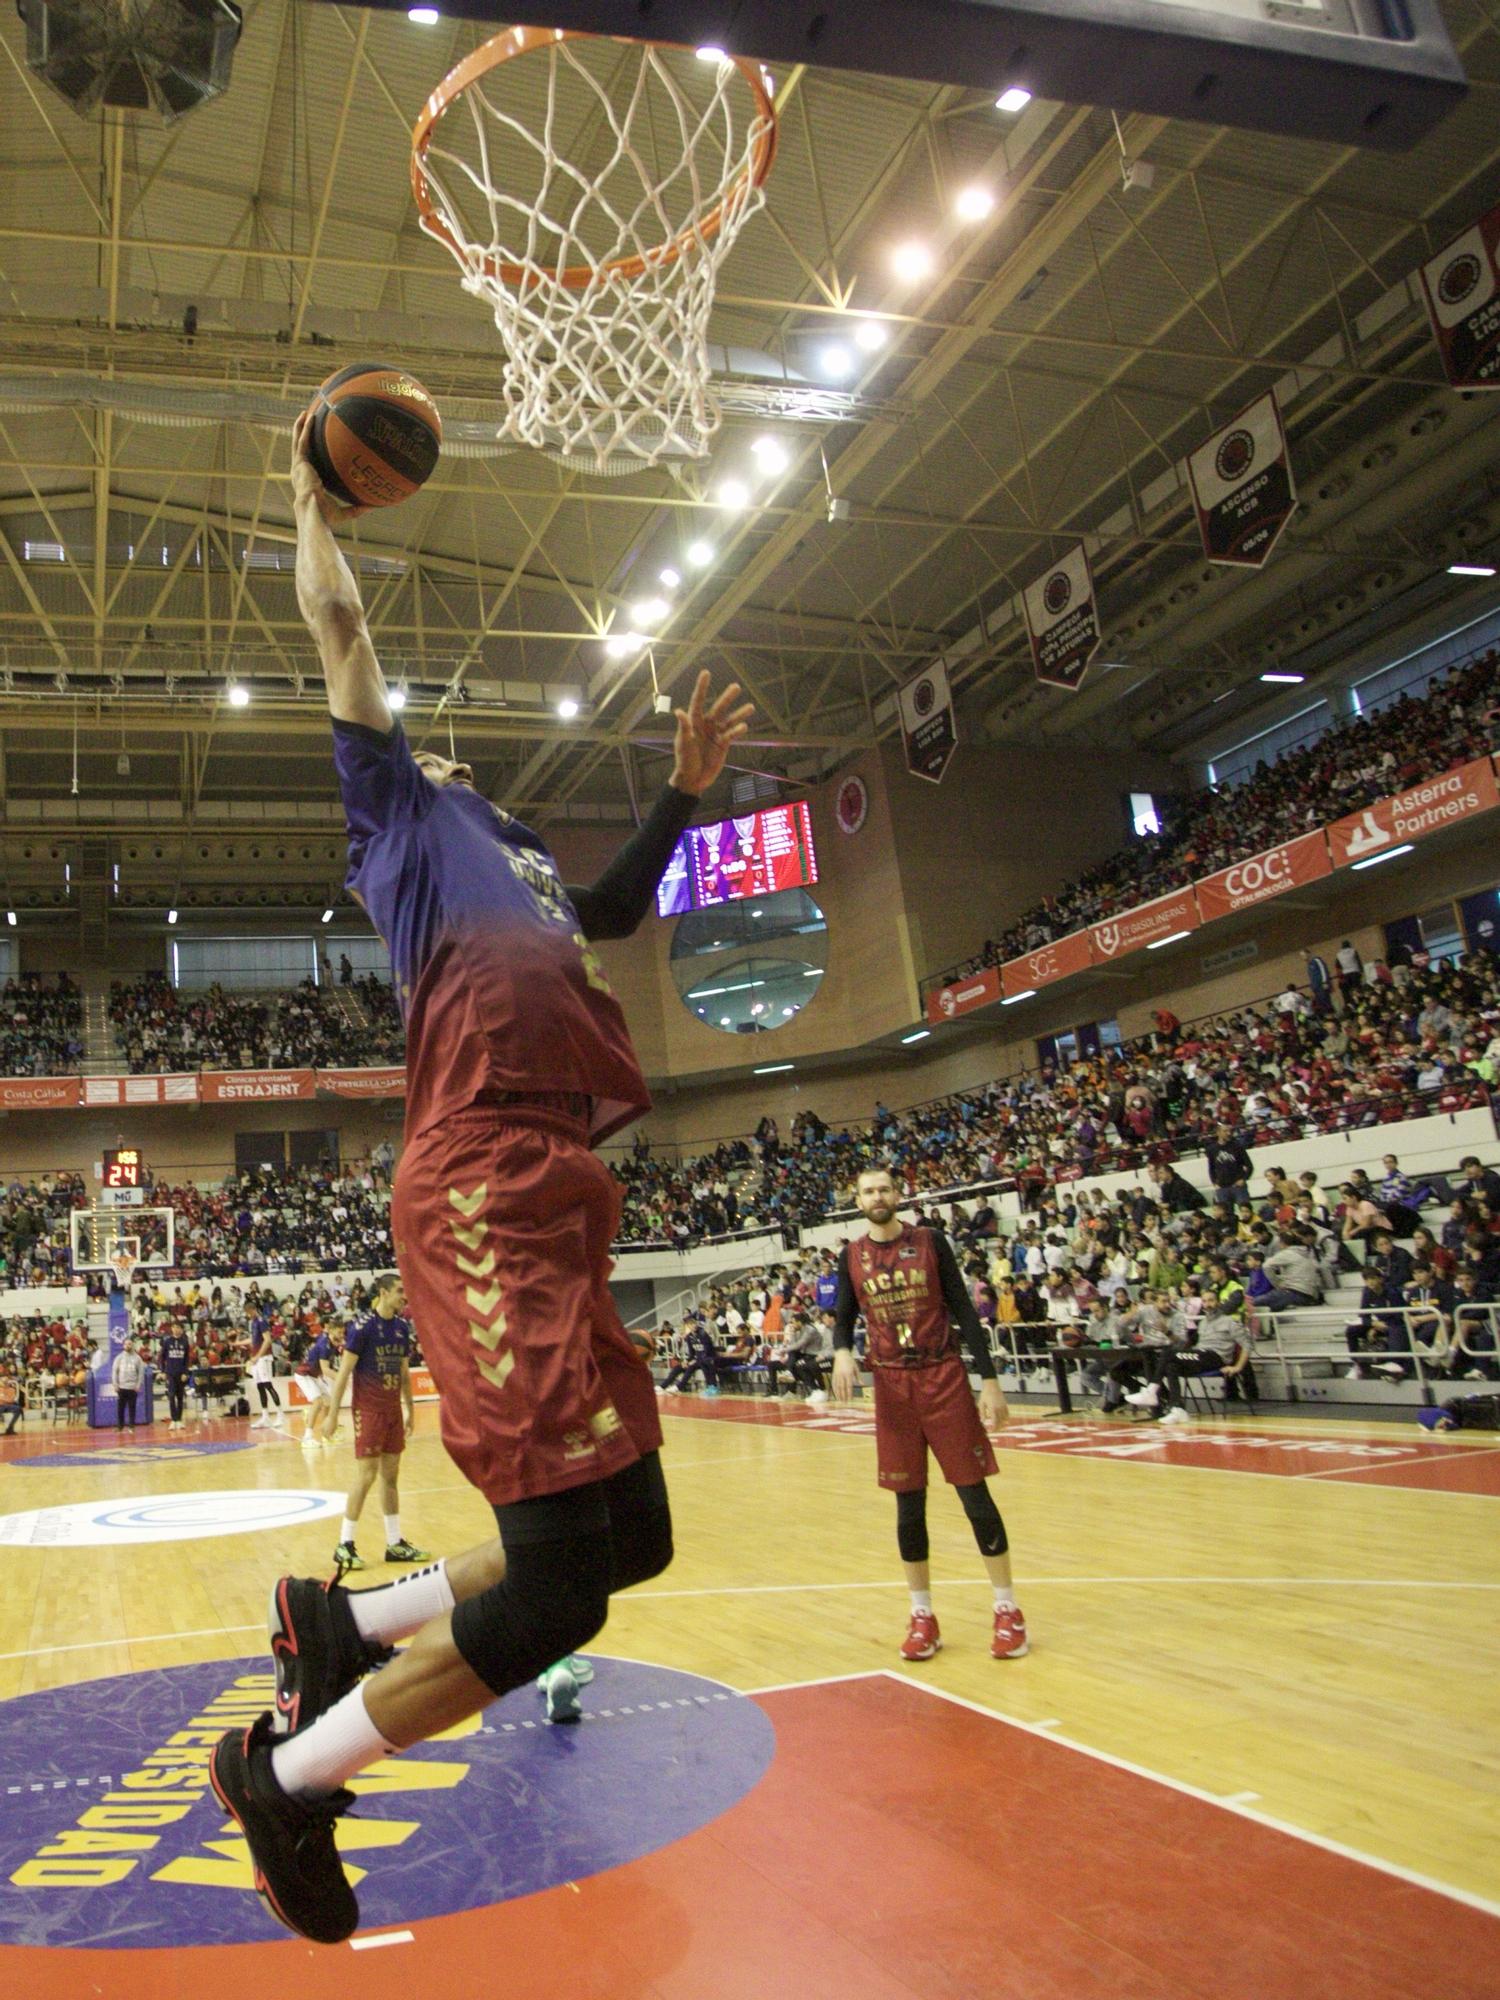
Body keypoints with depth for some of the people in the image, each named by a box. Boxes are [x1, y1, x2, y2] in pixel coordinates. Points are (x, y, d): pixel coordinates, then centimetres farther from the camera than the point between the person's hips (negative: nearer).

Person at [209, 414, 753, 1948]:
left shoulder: (511, 849, 33)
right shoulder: (401, 810, 14)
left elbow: (613, 910, 46)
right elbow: (339, 631, 13)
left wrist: (685, 786, 39)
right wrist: (317, 503, 29)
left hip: (566, 1189, 9)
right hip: (483, 1187, -9)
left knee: (628, 1537, 9)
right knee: (560, 1574, -15)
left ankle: (336, 1620, 24)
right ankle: (287, 1773, 9)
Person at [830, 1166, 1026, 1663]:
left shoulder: (930, 1242, -2)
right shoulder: (851, 1257, 5)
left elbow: (963, 1310, -2)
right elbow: (844, 1318, 9)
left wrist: (989, 1379, -7)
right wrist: (842, 1351, -15)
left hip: (944, 1377, -2)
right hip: (892, 1385, 2)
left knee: (976, 1496, 0)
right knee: (908, 1505, 7)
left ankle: (1008, 1610, 14)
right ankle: (922, 1616, 20)